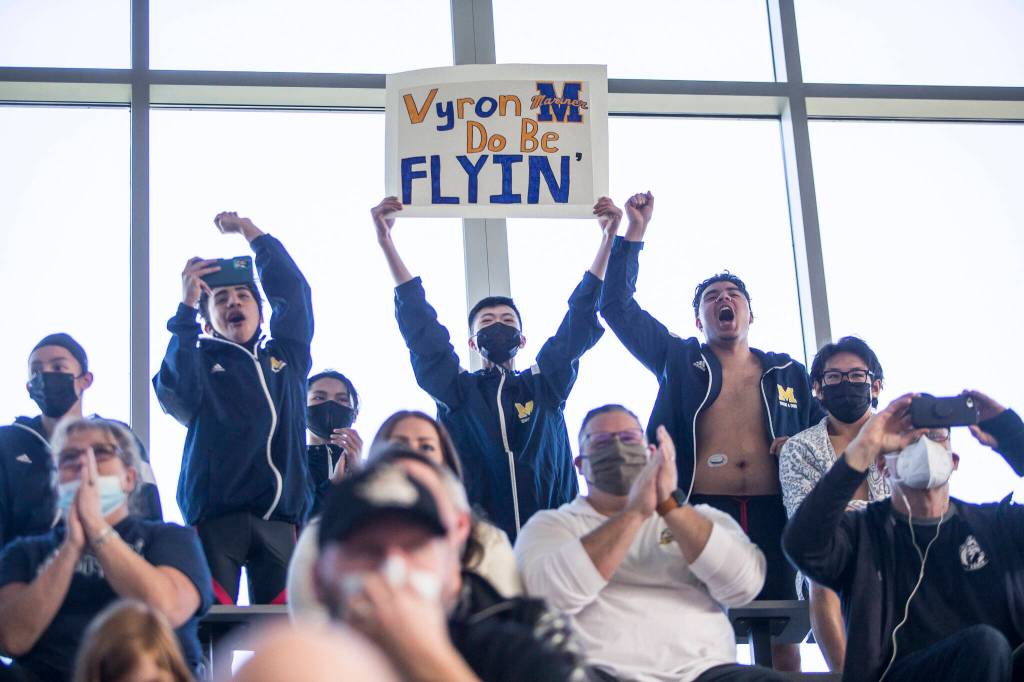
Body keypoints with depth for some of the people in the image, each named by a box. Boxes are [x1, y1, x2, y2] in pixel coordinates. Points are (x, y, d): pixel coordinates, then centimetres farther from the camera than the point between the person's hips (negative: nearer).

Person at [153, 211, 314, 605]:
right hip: (216, 519, -3)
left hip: (280, 523, 3)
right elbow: (175, 388, -9)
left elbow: (292, 289, 18)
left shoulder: (286, 359, 24)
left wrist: (248, 229, 21)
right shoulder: (200, 361, 14)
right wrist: (187, 307, -13)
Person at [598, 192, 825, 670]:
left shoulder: (788, 374, 18)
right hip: (701, 513, -2)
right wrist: (635, 232, 4)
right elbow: (617, 305, 8)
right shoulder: (679, 361, 14)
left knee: (782, 638, 0)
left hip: (773, 515, 2)